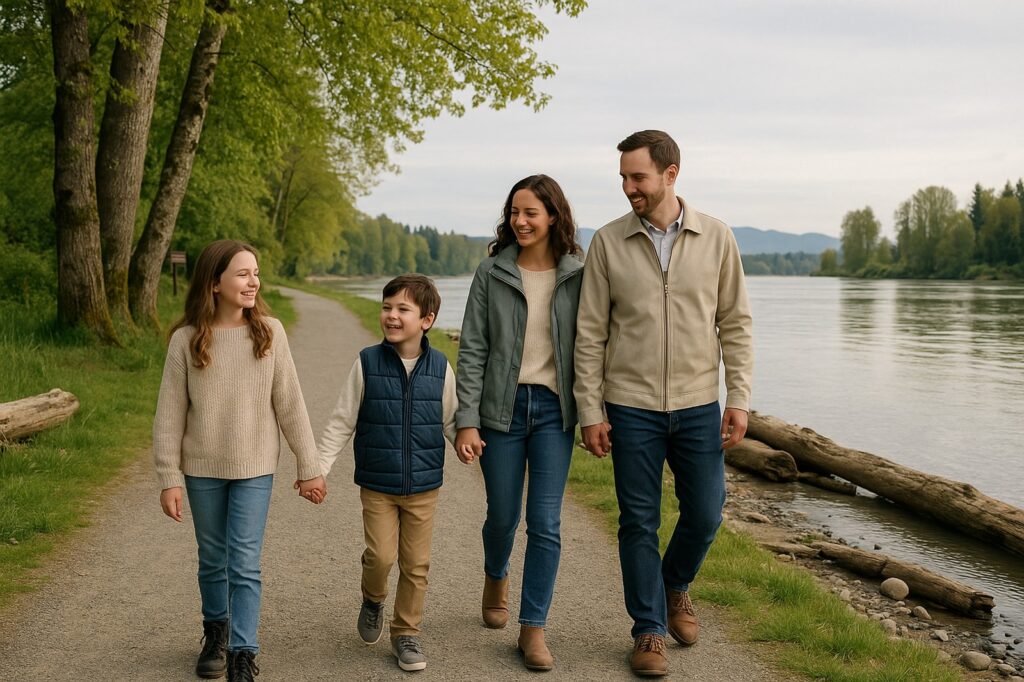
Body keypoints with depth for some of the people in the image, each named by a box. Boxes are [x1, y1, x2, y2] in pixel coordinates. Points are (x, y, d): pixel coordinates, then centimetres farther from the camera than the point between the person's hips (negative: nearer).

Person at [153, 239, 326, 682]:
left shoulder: (270, 332, -7)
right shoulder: (186, 339, -8)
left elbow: (289, 405, -3)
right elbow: (170, 414, -3)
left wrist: (308, 467, -2)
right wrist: (169, 479, -5)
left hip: (254, 468, -1)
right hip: (202, 469, 1)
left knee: (245, 564, -3)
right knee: (213, 560, 16)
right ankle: (216, 634, 37)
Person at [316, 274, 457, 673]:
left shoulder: (440, 368, -2)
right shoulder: (368, 363, -5)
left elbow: (451, 420, 9)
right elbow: (342, 422, -1)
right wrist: (320, 466, -6)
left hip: (423, 486, 1)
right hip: (377, 486, -1)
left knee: (416, 564, 7)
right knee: (380, 556, -8)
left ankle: (406, 633, 24)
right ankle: (373, 599, 26)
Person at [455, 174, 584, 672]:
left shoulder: (577, 275, -1)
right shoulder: (492, 273, -2)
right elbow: (472, 351, -3)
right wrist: (466, 421, -9)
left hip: (554, 408, 0)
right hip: (502, 407, 0)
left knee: (545, 523, -2)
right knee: (503, 515, 12)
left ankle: (533, 628, 10)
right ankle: (496, 577, 45)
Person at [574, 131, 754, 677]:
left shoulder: (716, 238, 0)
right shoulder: (608, 242, -2)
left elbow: (735, 324, 3)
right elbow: (590, 334, -1)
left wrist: (739, 399, -3)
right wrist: (590, 412, -4)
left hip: (698, 406, 1)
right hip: (631, 408, -1)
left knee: (705, 514, 7)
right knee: (639, 523, 5)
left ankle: (675, 585, 38)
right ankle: (649, 629, 21)